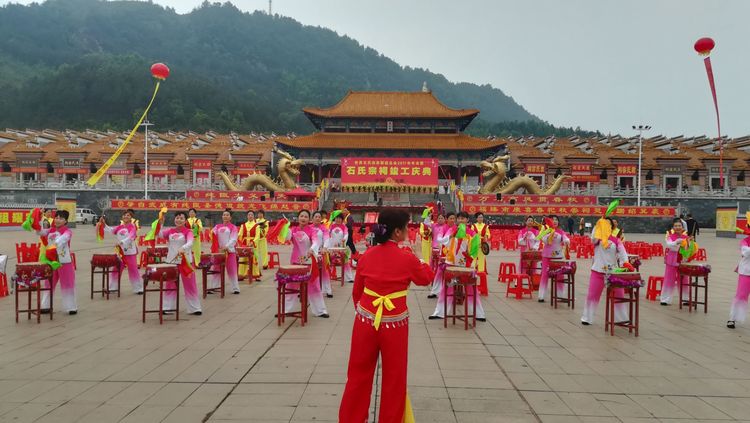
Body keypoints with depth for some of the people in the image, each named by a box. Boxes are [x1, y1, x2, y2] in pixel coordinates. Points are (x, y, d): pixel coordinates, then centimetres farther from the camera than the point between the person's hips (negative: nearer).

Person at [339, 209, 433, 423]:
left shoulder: (366, 256, -2)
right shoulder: (407, 258, -12)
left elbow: (356, 292, 8)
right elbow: (426, 279, 8)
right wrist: (423, 264, 26)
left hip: (366, 320, 3)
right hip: (394, 324, -3)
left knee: (359, 375, 15)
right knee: (394, 379, 14)